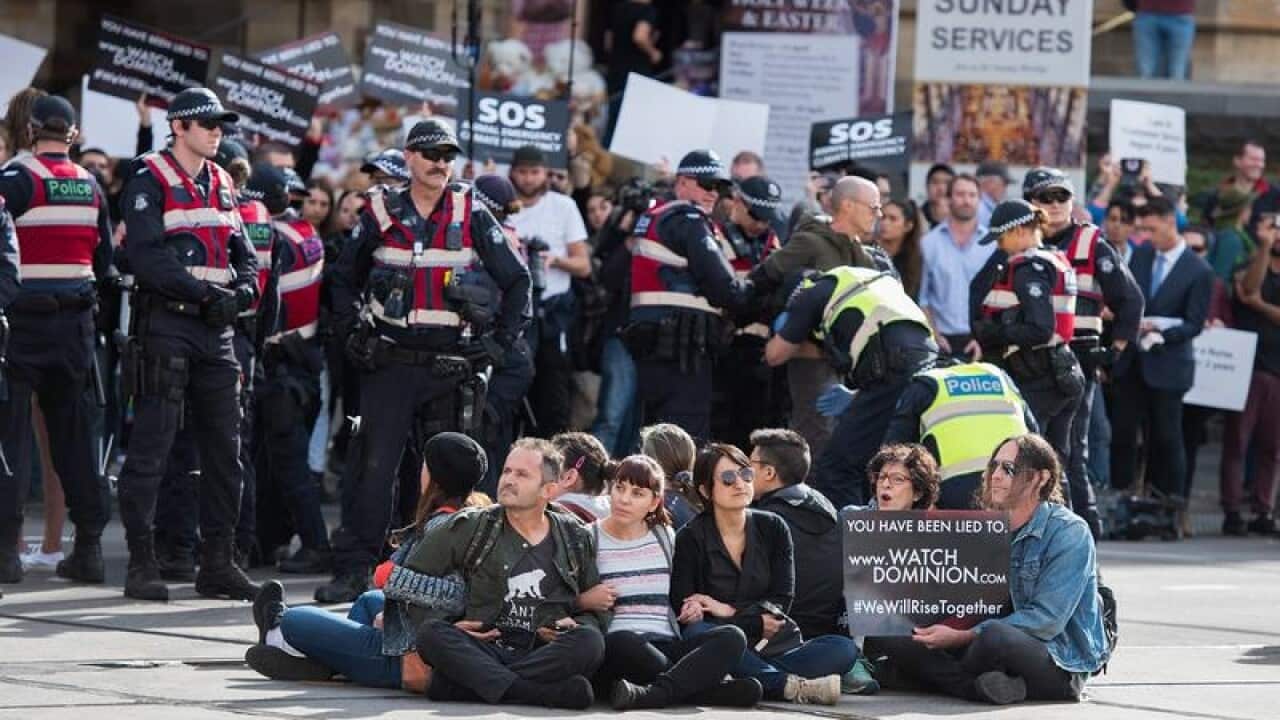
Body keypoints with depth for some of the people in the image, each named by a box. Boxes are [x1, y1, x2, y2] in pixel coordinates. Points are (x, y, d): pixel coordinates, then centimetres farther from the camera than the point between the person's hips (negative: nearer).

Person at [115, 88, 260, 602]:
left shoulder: (222, 185, 17)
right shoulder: (151, 181, -5)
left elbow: (245, 255, 16)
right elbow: (147, 256, -16)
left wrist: (240, 293, -5)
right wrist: (205, 293, -20)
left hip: (217, 329, 7)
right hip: (167, 324, -7)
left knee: (225, 448, 7)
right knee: (151, 446, -6)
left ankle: (217, 562, 13)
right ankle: (141, 564, -4)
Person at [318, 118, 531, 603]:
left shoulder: (472, 217, 3)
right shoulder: (382, 216, 6)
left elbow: (518, 281, 8)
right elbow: (344, 278, 20)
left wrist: (501, 341, -1)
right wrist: (352, 332, 8)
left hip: (452, 363, 0)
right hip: (390, 361, 0)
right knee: (372, 466, -6)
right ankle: (354, 569, -5)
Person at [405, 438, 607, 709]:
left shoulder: (576, 539, 16)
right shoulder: (470, 527, 12)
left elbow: (597, 610, 22)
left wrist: (576, 625, -1)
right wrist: (449, 625, 2)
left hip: (543, 657, 1)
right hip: (483, 652, 0)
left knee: (589, 641, -32)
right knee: (431, 634, -31)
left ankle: (455, 686, -36)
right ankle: (544, 693, -47)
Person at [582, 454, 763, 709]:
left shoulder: (664, 536, 18)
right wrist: (583, 601, -13)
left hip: (667, 650, 4)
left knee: (732, 637, -24)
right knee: (622, 641, -40)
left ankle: (654, 693, -42)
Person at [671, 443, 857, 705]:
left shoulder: (773, 528, 10)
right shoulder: (690, 539, 0)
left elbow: (782, 602, 4)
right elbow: (683, 616, -9)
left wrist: (729, 610, -10)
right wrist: (755, 622, -11)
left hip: (776, 645, 3)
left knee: (844, 649, -22)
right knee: (698, 633, -37)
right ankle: (792, 685, -38)